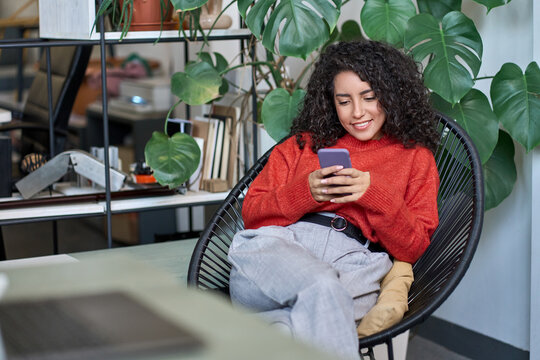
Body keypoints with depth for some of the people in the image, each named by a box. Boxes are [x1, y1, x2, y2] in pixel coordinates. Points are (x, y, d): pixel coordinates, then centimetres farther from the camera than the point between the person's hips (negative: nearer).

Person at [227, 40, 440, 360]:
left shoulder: (415, 157, 26)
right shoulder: (305, 144, 30)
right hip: (278, 245, 1)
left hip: (353, 258, -1)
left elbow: (413, 248, 14)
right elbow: (252, 213, 20)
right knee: (321, 289, -39)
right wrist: (306, 191, 1)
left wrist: (374, 194, -3)